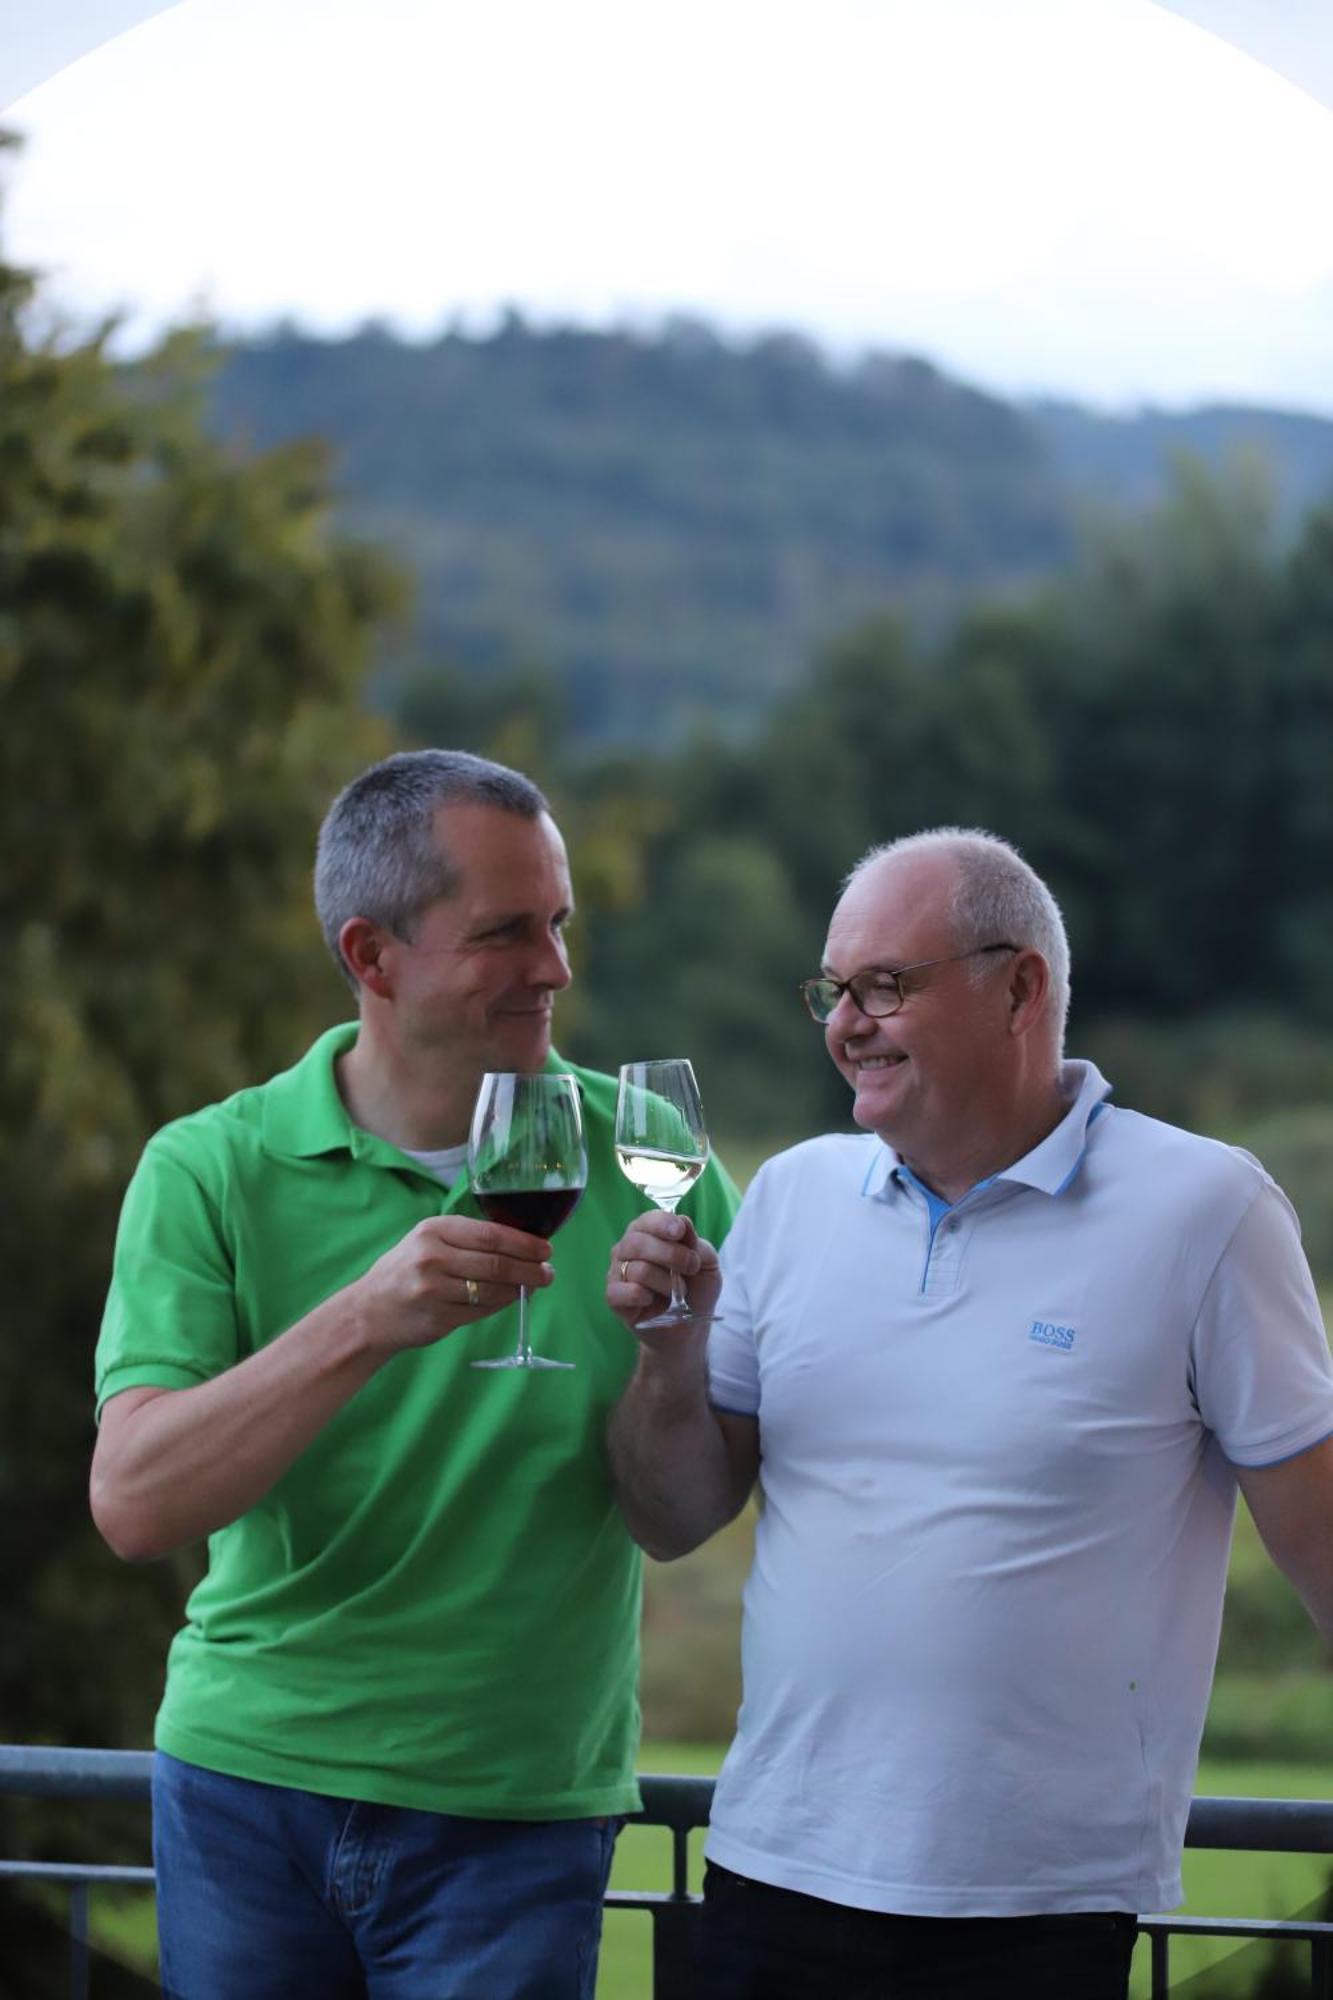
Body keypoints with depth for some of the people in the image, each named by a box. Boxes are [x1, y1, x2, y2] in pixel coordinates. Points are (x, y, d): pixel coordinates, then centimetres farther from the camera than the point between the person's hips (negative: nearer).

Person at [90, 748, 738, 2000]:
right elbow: (134, 1507, -16)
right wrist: (364, 1323, -27)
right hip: (249, 1777, 0)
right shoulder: (212, 1172, -3)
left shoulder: (638, 1153, 1)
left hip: (516, 1814, 0)